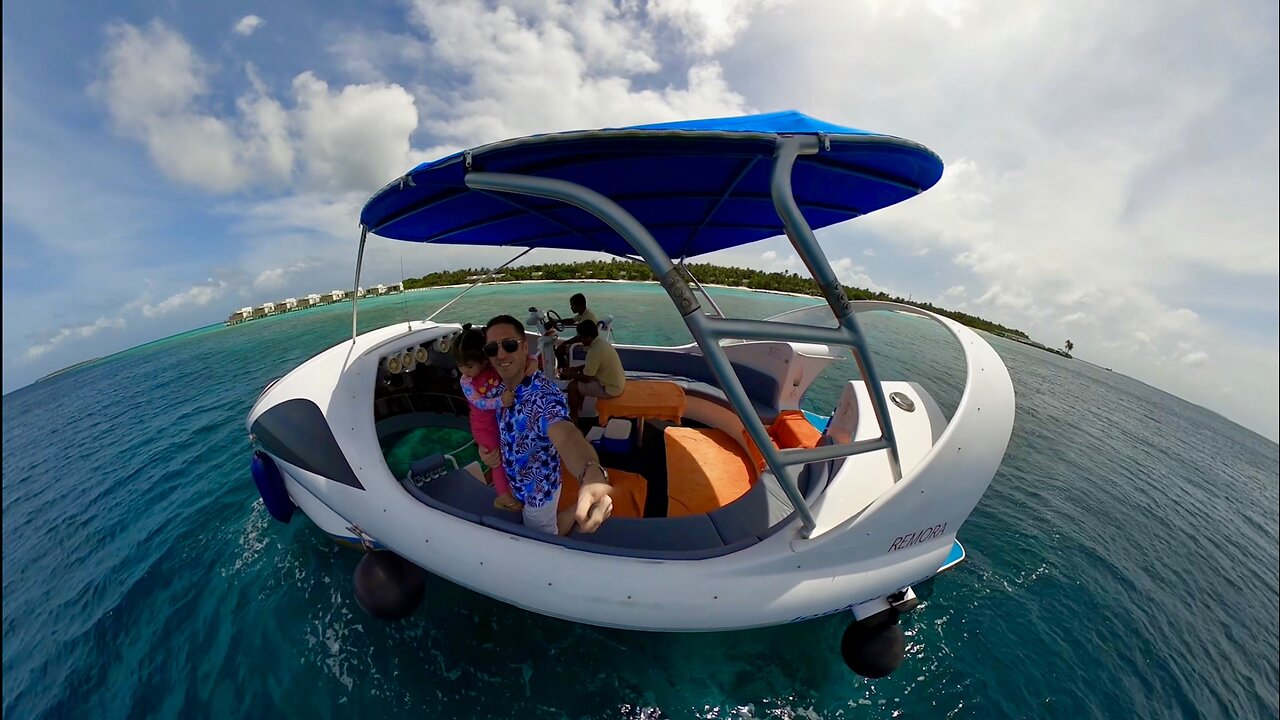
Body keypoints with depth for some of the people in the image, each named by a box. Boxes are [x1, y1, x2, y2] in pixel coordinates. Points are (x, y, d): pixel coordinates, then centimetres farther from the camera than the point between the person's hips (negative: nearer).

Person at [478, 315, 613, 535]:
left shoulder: (542, 393, -38)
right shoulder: (503, 386, -11)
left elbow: (564, 433, -59)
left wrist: (592, 475, -80)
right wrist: (485, 447, -12)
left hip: (538, 489, -7)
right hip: (521, 483, 8)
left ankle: (575, 512, 34)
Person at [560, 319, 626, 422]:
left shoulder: (595, 351, -27)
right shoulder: (601, 341, 2)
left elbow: (586, 378, -19)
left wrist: (569, 376, -3)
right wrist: (573, 369, 11)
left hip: (611, 388, -10)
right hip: (617, 382, 10)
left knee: (573, 386, -4)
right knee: (579, 377, 20)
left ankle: (573, 416, 15)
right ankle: (578, 407, 33)